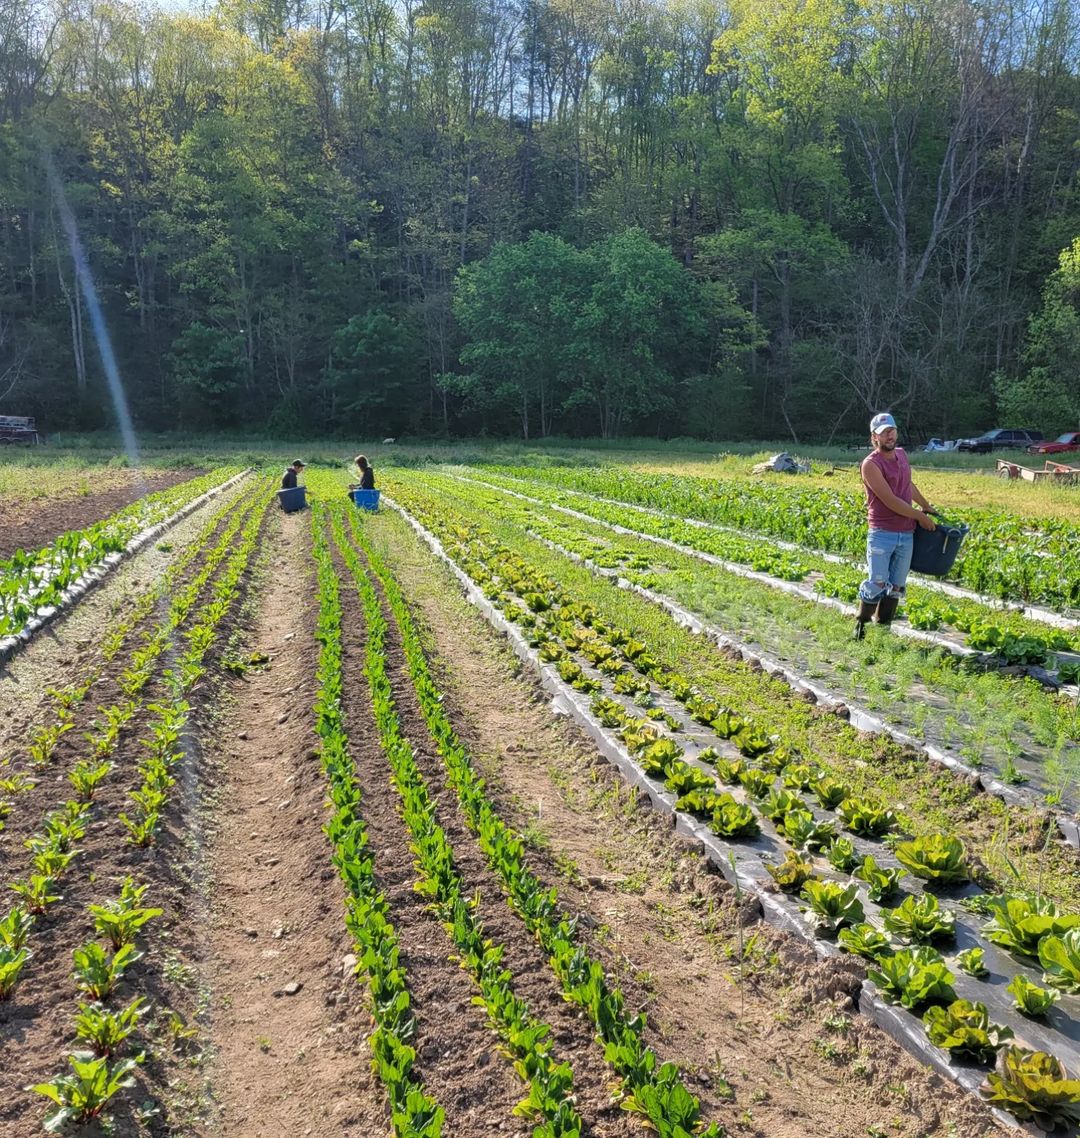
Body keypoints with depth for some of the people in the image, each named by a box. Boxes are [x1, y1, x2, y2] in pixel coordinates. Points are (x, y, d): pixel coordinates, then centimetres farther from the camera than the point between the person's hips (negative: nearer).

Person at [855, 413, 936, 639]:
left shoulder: (901, 454, 11)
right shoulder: (871, 464, -12)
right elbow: (890, 501, -16)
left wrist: (926, 506, 38)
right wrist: (920, 516, -8)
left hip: (906, 534, 7)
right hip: (882, 533, -7)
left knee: (897, 586, 9)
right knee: (877, 583, -8)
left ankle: (884, 626, 19)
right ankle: (861, 625, 10)